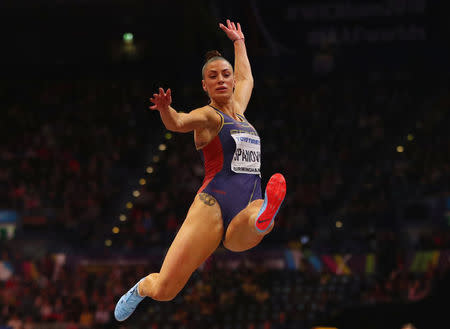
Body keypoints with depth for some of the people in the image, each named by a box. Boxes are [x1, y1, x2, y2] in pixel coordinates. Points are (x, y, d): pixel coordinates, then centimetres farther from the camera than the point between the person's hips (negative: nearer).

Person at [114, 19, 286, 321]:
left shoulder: (237, 109, 23)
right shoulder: (208, 115, 3)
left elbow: (246, 79, 47)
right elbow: (178, 123, -22)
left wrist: (239, 43, 54)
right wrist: (167, 110, -43)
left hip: (243, 215, 4)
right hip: (212, 205, -4)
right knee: (164, 290, -6)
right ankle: (141, 289, 26)